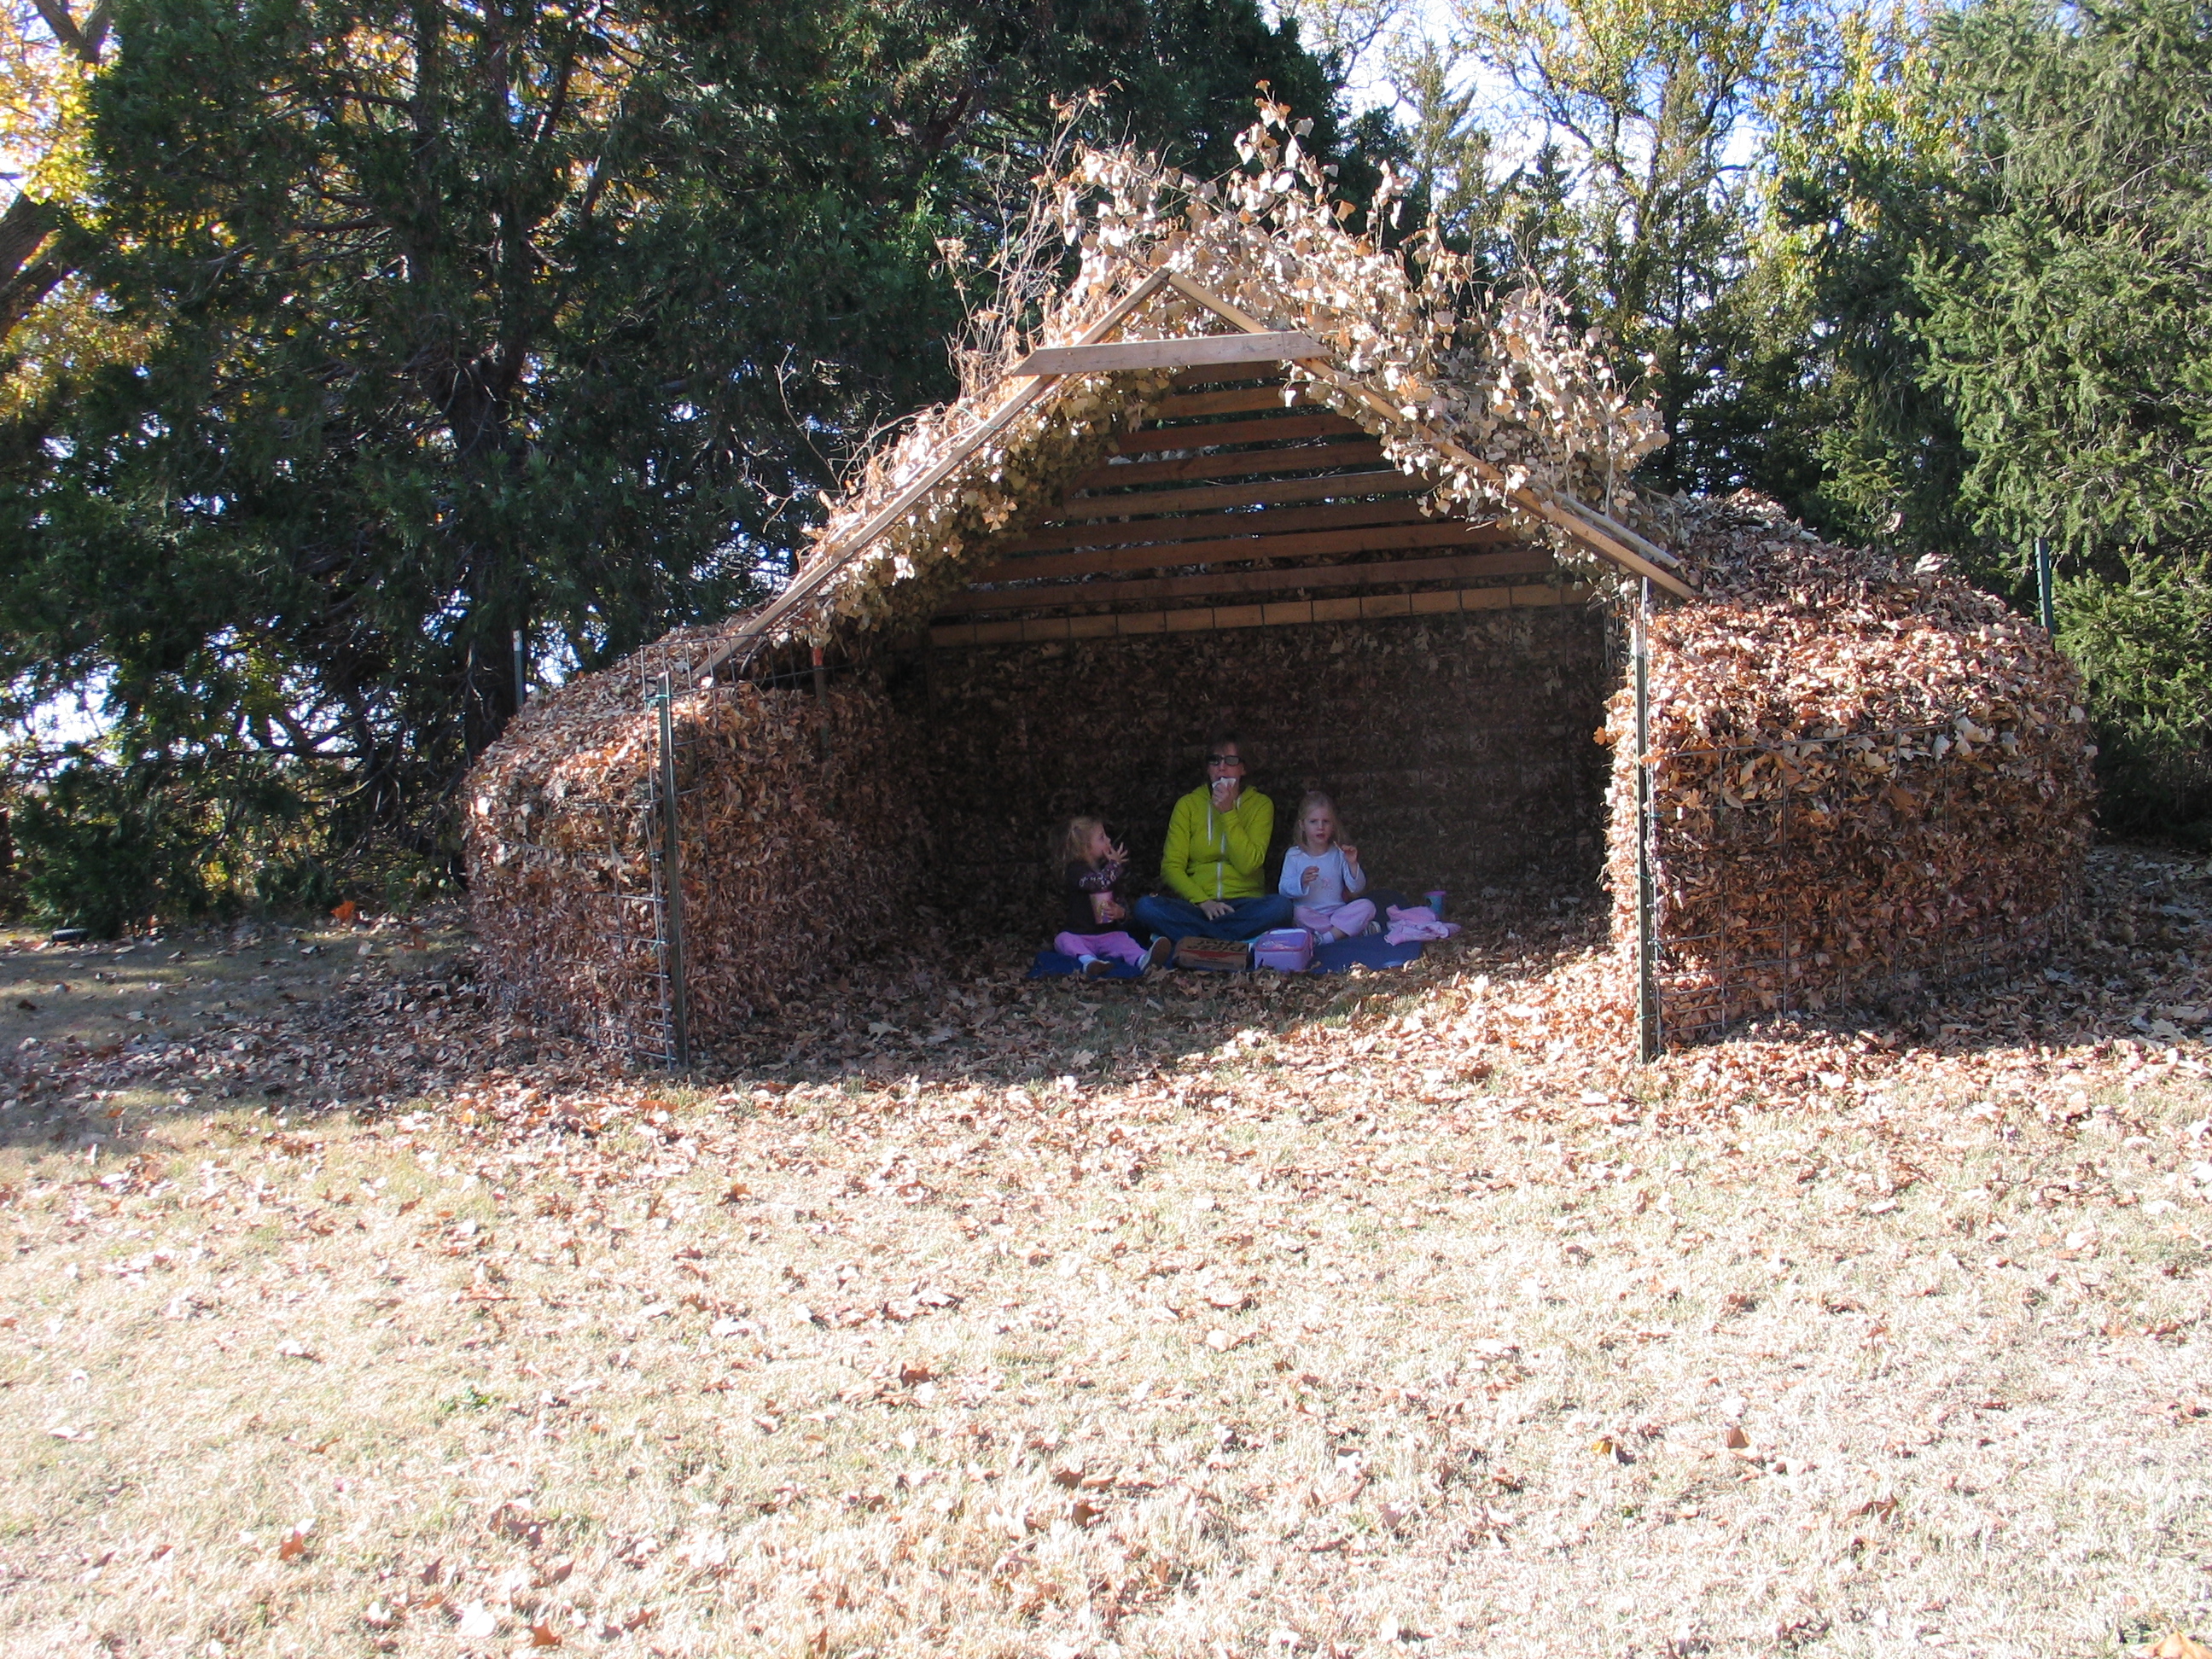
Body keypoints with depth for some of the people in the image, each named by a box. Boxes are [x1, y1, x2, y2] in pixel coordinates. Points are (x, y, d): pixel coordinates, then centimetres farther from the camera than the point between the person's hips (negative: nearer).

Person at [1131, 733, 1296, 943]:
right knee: (1145, 907, -29)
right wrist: (1202, 901, -16)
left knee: (1280, 906, -33)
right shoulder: (1188, 804, 10)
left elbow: (1248, 865, -7)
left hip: (1243, 905, 0)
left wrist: (1228, 813, -10)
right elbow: (1171, 867, 0)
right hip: (1195, 905, 1)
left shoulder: (1260, 805, 7)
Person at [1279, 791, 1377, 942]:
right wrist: (1301, 881, -25)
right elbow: (1284, 890, -6)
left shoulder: (1339, 854, 7)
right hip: (1311, 915, -2)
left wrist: (1352, 864, -14)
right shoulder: (1294, 855, 2)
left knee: (1366, 907, -22)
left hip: (1338, 912, 2)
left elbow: (1357, 888, 2)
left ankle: (1326, 937, -28)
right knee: (1300, 912, -34)